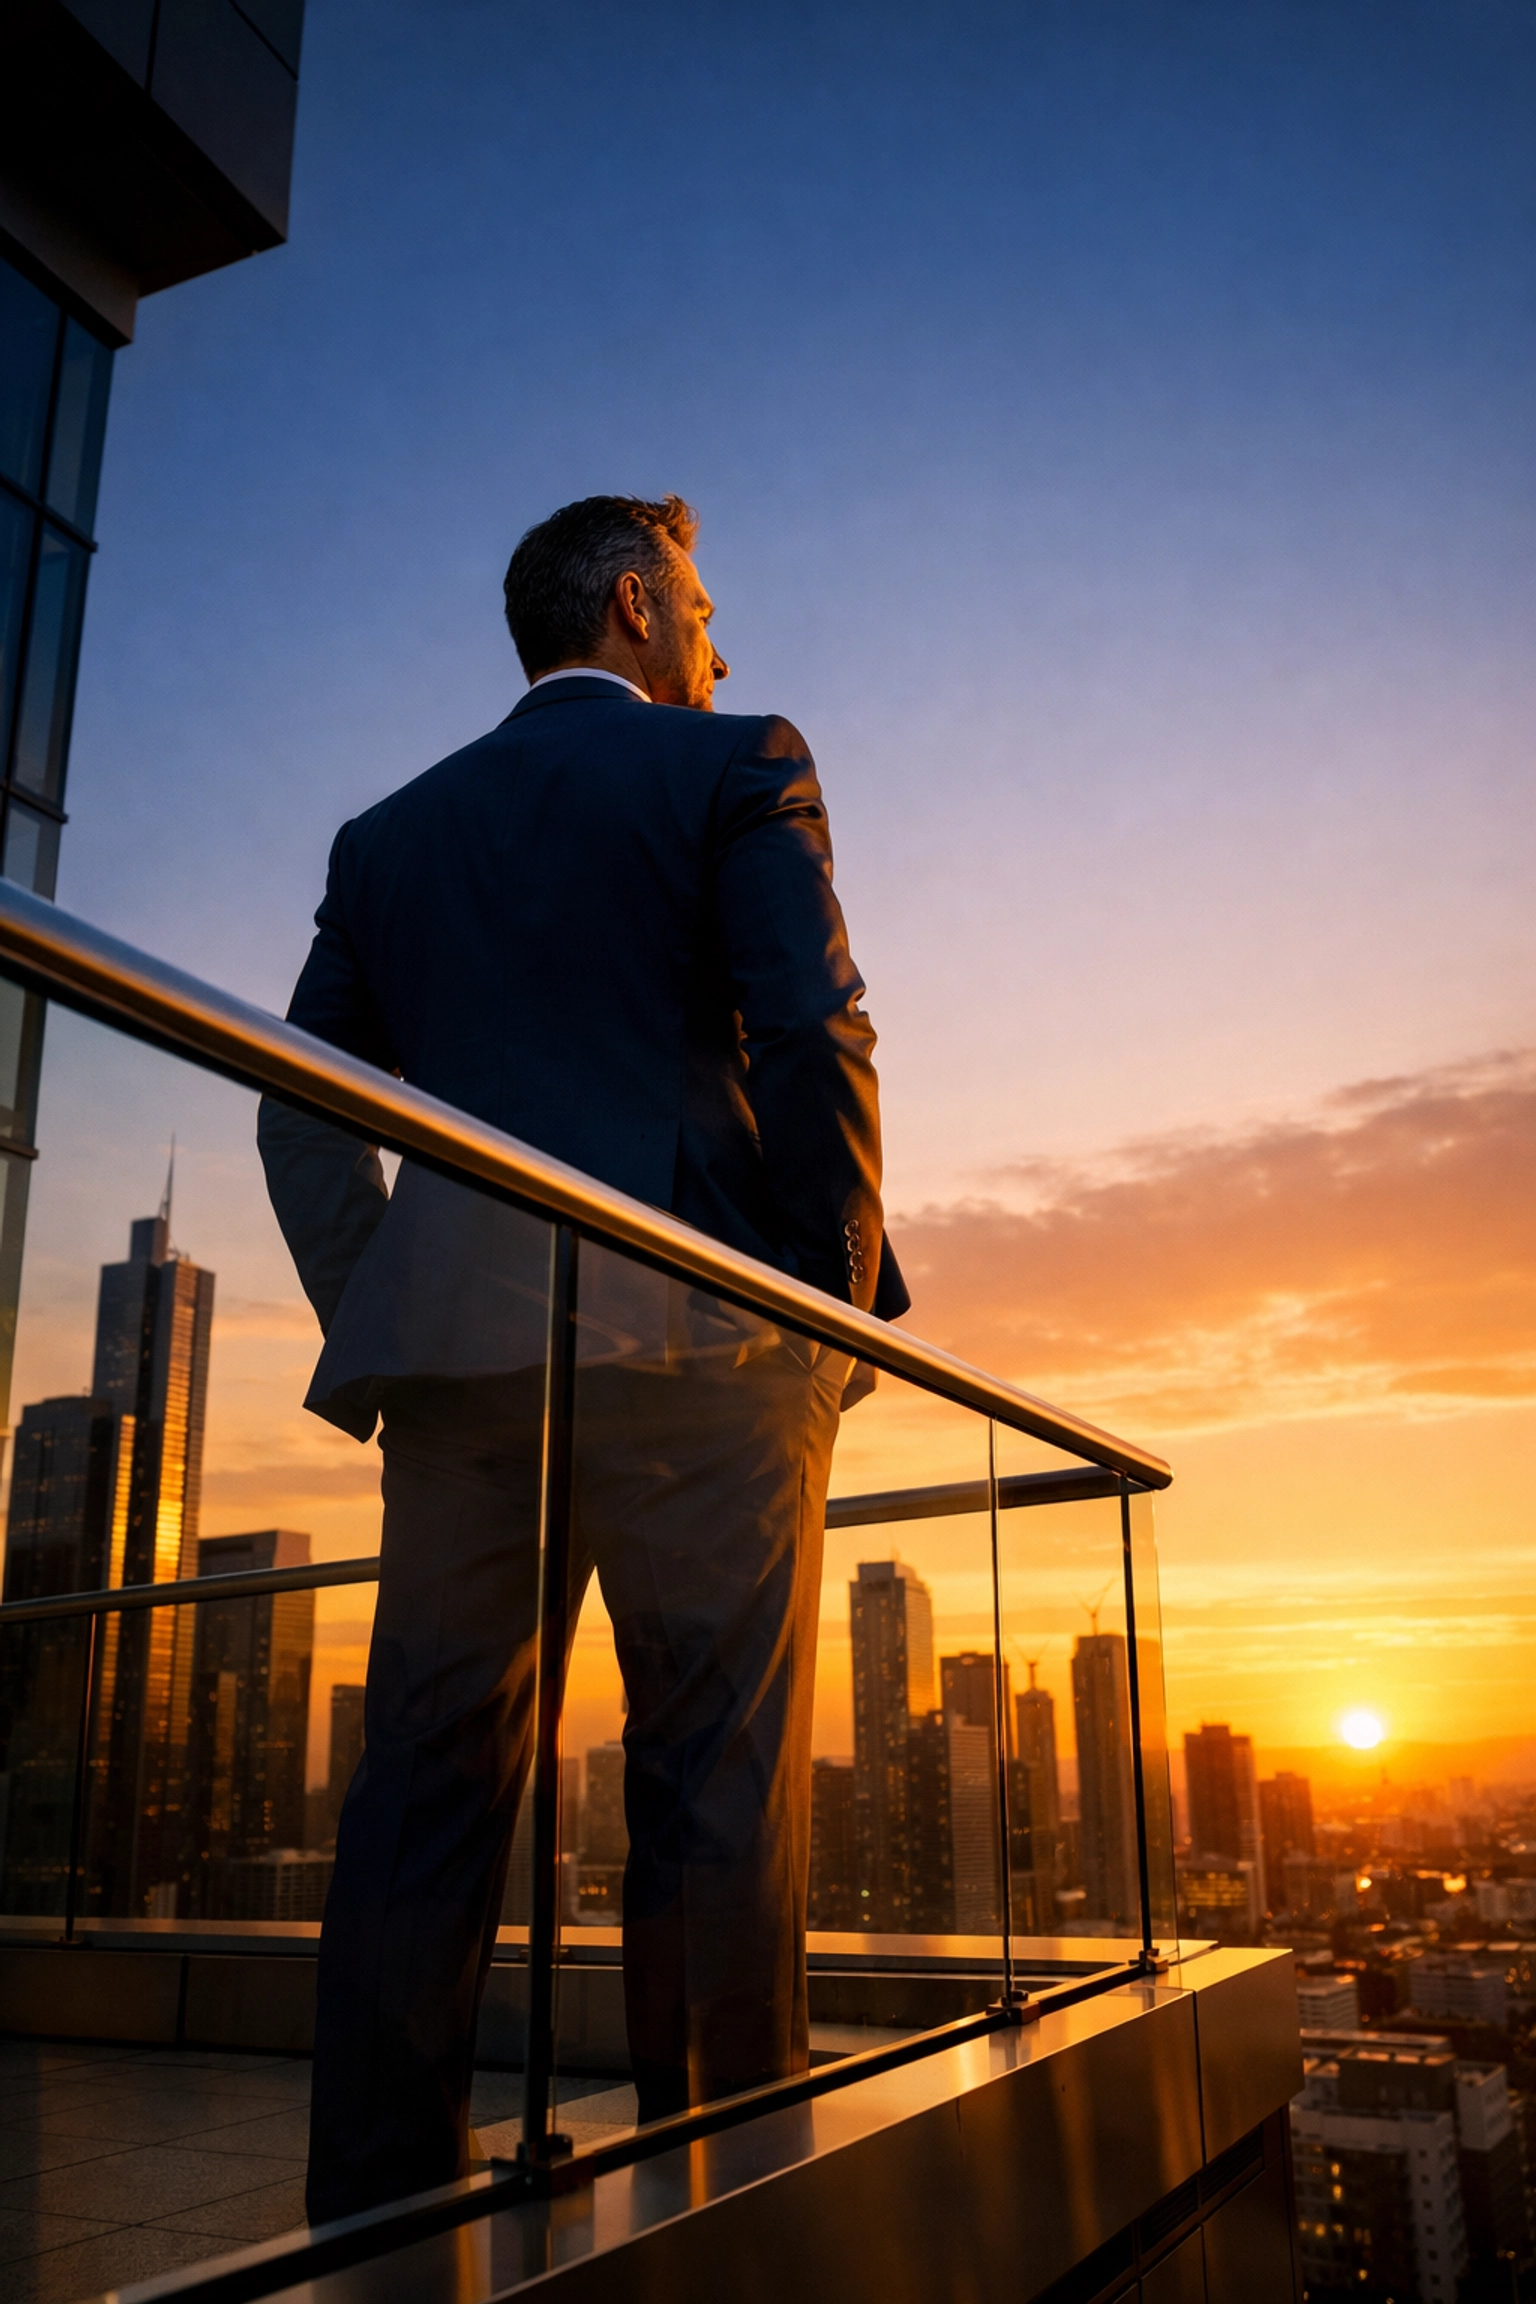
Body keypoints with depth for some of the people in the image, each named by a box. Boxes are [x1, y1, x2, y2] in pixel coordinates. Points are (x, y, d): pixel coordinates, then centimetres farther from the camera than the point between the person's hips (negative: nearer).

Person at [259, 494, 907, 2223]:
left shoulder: (390, 830, 21)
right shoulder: (738, 768, 7)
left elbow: (303, 1115, 14)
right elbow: (812, 1042, -6)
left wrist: (372, 1332, 15)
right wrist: (848, 1301, 1)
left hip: (451, 1356, 5)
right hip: (692, 1336, -4)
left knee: (427, 1787, 7)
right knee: (718, 1791, 0)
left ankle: (378, 2212, 12)